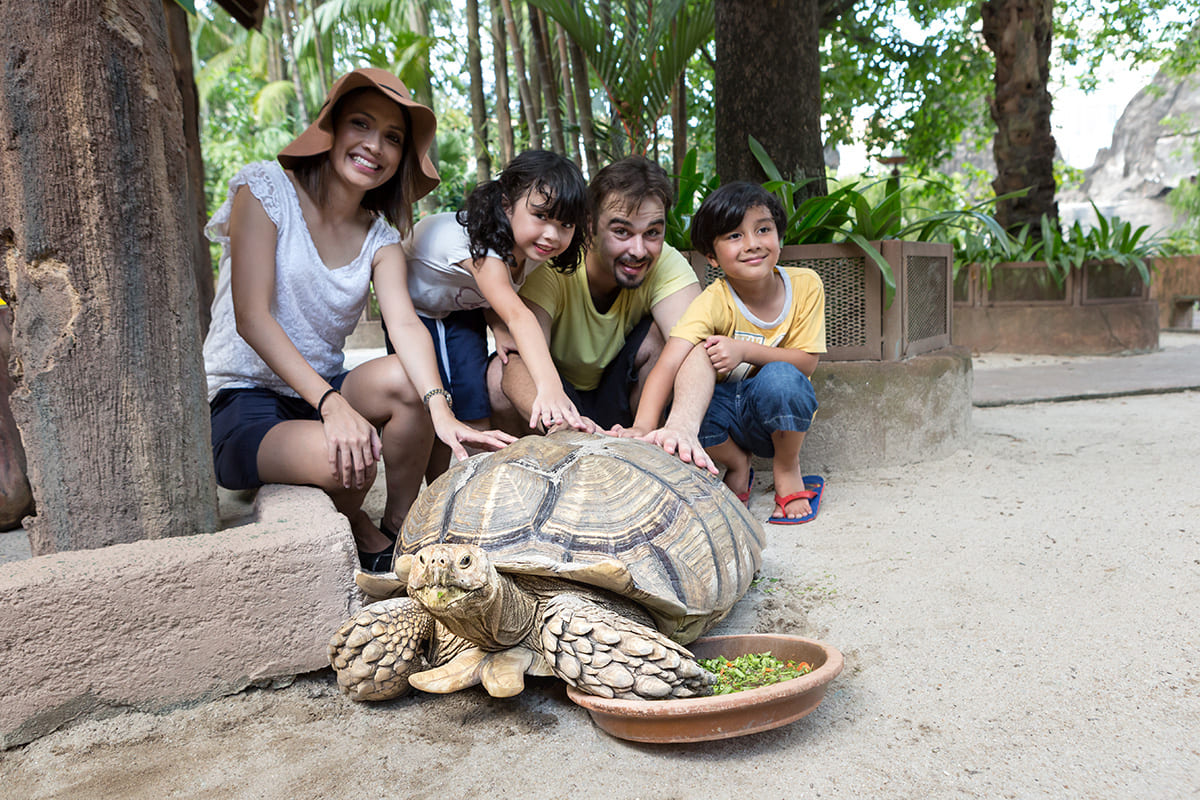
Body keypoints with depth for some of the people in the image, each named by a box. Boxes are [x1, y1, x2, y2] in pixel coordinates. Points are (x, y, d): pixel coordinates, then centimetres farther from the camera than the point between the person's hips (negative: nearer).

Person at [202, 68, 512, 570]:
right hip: (243, 405, -4)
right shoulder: (265, 189, -7)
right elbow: (251, 318, -17)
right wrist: (333, 404, -31)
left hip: (325, 391, 4)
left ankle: (400, 529, -7)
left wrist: (439, 410, -34)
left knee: (407, 380, -27)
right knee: (346, 460, -33)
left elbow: (406, 325, -14)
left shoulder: (380, 239, 5)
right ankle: (357, 530, 3)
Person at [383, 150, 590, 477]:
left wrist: (499, 327, -23)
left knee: (475, 402, -7)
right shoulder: (482, 245, -44)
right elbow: (518, 316, -58)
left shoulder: (534, 249, -21)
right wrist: (549, 387, -69)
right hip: (414, 305, -6)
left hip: (462, 308, 6)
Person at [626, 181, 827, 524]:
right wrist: (643, 426, -49)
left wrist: (745, 349, -26)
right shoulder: (713, 303, -18)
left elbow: (807, 361, -11)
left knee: (780, 376, -34)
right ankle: (737, 464, -9)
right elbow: (666, 366, -31)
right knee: (699, 354, -31)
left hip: (778, 416, 0)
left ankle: (787, 470, -6)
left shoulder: (805, 284, -10)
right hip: (724, 412, 0)